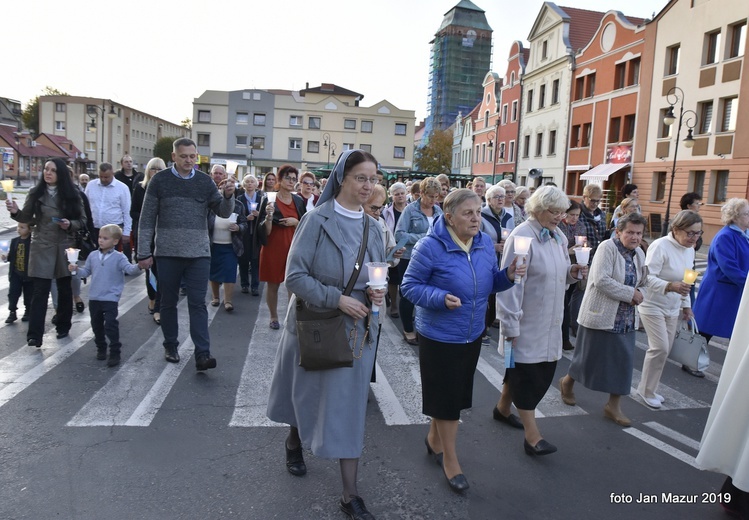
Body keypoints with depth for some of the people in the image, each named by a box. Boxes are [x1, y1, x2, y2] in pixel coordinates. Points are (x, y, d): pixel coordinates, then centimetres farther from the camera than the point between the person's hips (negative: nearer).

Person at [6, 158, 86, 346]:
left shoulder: (71, 194, 0)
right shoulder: (35, 193, 1)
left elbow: (82, 220, 3)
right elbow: (27, 218, 6)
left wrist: (70, 224, -16)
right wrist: (16, 212, -14)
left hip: (65, 247, 1)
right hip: (42, 247, 0)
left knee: (65, 289, 11)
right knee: (39, 291, -4)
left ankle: (63, 327, 26)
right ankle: (35, 334, -3)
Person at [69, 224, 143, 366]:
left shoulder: (119, 257, -8)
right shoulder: (93, 256, 7)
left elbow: (129, 269, -20)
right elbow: (86, 272, 15)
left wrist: (138, 266, -40)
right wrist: (76, 269, -4)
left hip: (110, 298, -5)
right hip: (94, 298, 5)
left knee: (110, 325, -8)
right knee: (96, 325, 17)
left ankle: (115, 353, 2)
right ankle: (101, 348, 34)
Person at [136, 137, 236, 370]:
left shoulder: (205, 181, 5)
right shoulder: (160, 180, 0)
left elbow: (224, 212, 4)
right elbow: (147, 218, 0)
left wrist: (228, 196, -18)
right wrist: (144, 252, -3)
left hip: (198, 253, 1)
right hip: (167, 253, 0)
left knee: (198, 303, -1)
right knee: (168, 302, 11)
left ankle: (202, 354, -2)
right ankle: (170, 346, 26)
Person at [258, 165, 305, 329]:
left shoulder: (299, 201, 6)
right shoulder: (269, 200, -5)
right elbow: (265, 231, -7)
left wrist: (296, 222, -10)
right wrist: (269, 216, -25)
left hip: (293, 247, 2)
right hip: (273, 248, -2)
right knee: (273, 284, 6)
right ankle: (274, 317, 22)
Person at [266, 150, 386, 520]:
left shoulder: (372, 227, 3)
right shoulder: (318, 220, -13)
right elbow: (295, 276, -16)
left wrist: (378, 292, -7)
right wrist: (336, 299, -23)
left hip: (357, 327, 4)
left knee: (349, 404, 6)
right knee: (308, 392, 17)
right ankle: (294, 441, 51)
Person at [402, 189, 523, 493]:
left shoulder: (486, 243, -1)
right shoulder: (430, 246, -20)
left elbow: (490, 284, 8)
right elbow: (410, 286, -16)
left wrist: (508, 275, -13)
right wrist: (441, 298, -31)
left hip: (472, 335, 6)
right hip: (439, 336, -6)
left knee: (456, 394, 20)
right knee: (445, 396, 7)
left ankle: (434, 438, 45)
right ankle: (450, 458, 27)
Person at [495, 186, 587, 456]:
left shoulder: (559, 237, 8)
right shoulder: (521, 237, -18)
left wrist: (572, 273, -2)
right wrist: (510, 325, -21)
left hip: (549, 321, 9)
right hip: (527, 324, -9)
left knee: (544, 370, 17)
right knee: (526, 373, 0)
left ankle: (503, 407, 38)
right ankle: (532, 436, 9)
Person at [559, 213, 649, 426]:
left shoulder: (639, 254, 8)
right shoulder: (608, 247, -14)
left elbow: (643, 283, 19)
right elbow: (601, 280, -24)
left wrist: (639, 295, -3)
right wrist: (630, 294, -20)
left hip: (625, 319, 7)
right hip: (601, 315, -7)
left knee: (622, 360, 7)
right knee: (591, 356, 6)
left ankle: (613, 406, 19)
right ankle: (567, 381, 33)